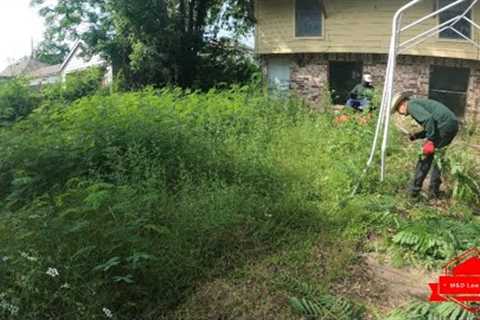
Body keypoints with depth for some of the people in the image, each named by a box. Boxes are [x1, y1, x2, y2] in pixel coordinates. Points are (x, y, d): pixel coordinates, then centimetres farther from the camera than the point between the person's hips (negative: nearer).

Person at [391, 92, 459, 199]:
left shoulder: (411, 104, 1)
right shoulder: (419, 103, 29)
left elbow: (428, 119, -16)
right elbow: (431, 127, 28)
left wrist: (429, 140, -16)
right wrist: (417, 136, 16)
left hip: (444, 124, -9)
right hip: (453, 124, 9)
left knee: (426, 154, -1)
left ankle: (415, 189, 3)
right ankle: (434, 191, 23)